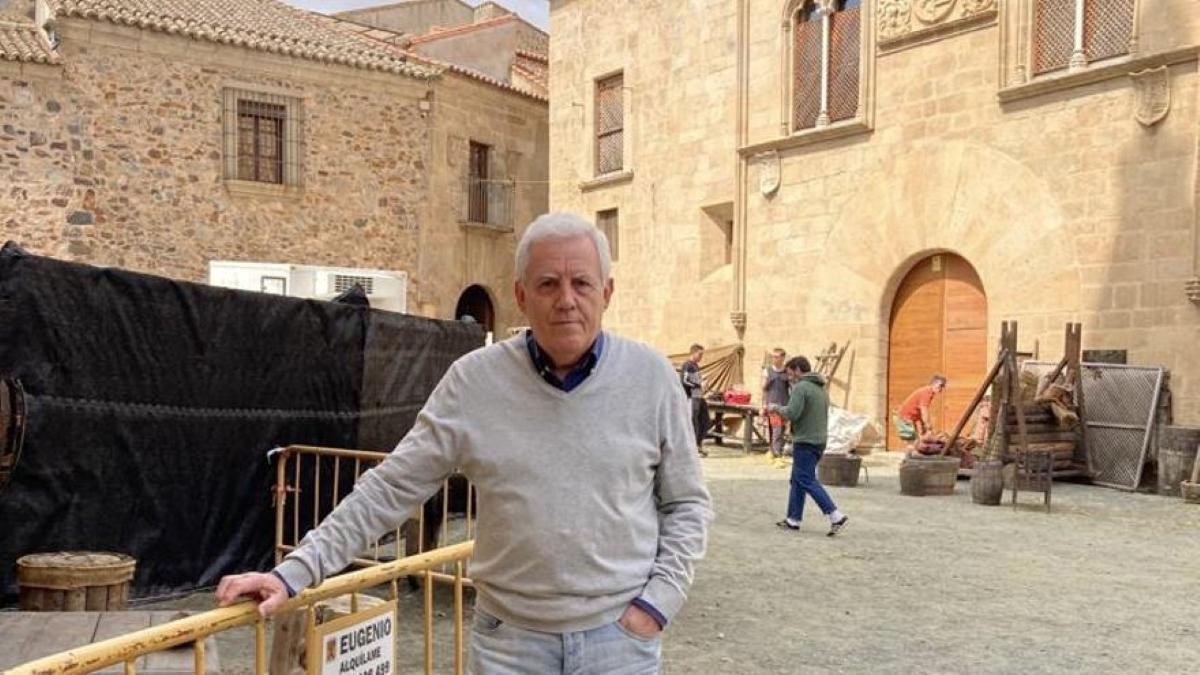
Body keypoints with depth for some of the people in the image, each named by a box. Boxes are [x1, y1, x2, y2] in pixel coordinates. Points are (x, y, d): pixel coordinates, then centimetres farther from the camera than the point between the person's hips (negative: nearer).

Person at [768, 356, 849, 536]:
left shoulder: (801, 387, -14)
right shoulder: (822, 388, 15)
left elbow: (792, 413, -23)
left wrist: (778, 407, -3)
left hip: (805, 442, -9)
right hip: (820, 440, 9)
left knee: (807, 481, -5)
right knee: (797, 480, 15)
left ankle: (836, 516, -11)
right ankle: (793, 519, 19)